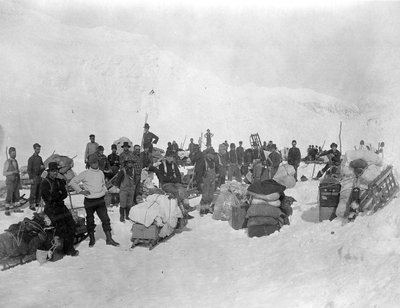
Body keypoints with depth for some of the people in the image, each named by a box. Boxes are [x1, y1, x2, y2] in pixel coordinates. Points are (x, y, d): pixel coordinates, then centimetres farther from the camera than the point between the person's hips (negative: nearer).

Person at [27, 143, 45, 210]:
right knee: (33, 192, -4)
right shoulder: (31, 159, -10)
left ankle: (37, 203, 20)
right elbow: (29, 169, -13)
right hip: (34, 178, -7)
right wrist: (31, 179, -18)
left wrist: (43, 167, -8)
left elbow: (43, 166, 18)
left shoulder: (40, 158, 10)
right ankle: (31, 205, 2)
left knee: (39, 191, 9)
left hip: (39, 177, 7)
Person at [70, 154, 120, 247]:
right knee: (90, 221, 9)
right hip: (89, 201, -3)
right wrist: (81, 191, -8)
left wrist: (105, 190, 8)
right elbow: (72, 182, -3)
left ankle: (109, 239, 5)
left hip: (100, 200, 3)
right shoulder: (85, 174, -6)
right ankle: (92, 239, 25)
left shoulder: (101, 173, 9)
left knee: (105, 219, -2)